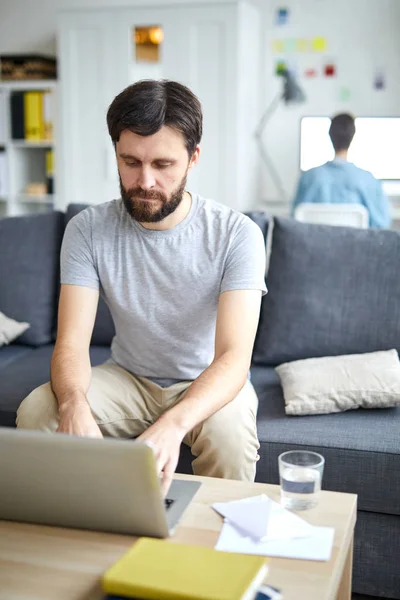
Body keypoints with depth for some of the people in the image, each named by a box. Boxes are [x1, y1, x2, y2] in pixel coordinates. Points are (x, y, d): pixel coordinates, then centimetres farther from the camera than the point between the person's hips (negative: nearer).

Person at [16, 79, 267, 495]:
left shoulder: (236, 234, -20)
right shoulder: (87, 230, -12)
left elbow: (234, 356, -28)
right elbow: (72, 342, -18)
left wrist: (174, 423, -49)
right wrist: (75, 407, -42)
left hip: (207, 383, -2)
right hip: (128, 377, 2)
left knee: (229, 429, -35)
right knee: (35, 412, -23)